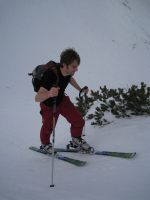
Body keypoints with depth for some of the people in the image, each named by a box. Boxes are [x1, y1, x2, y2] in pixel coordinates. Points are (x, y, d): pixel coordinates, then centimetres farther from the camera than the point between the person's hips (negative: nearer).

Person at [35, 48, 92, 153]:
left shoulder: (67, 71, -22)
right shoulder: (51, 75, -42)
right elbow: (37, 98, -47)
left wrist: (80, 89, 4)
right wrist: (49, 94, -66)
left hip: (62, 100, 5)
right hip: (49, 105, -5)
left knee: (79, 121, -1)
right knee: (48, 127, 15)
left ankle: (76, 140, 27)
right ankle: (45, 144, 47)